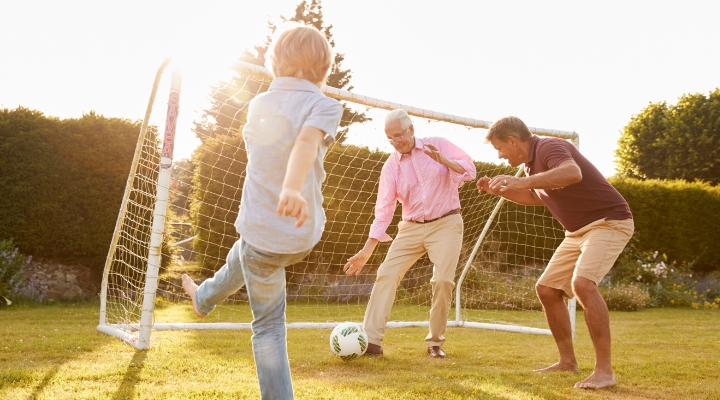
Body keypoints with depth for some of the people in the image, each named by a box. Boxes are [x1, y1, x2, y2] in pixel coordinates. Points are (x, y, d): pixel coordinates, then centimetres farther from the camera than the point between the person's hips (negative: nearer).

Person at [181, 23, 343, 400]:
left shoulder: (259, 104, 3)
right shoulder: (324, 105, -11)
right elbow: (307, 141, -32)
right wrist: (293, 189, -49)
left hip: (261, 229, 0)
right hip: (304, 233, 0)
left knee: (268, 325, 17)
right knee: (240, 259, 33)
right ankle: (204, 298, 56)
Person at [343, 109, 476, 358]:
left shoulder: (438, 145, -1)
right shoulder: (391, 166, 2)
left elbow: (469, 170, -4)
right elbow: (384, 209, -2)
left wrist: (443, 160, -23)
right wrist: (367, 250, -9)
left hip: (446, 224, -2)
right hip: (411, 228, 3)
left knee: (443, 280, -17)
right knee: (386, 275, -11)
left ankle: (435, 342, 2)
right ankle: (371, 340, -10)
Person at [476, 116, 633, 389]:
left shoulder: (549, 147, -19)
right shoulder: (533, 161, 11)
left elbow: (574, 173, -42)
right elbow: (538, 197, 30)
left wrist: (523, 182, -48)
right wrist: (500, 190, 18)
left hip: (608, 221, -10)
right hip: (578, 231, 10)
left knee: (583, 283, -30)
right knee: (546, 289, 9)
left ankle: (604, 370, -24)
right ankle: (567, 361, 20)